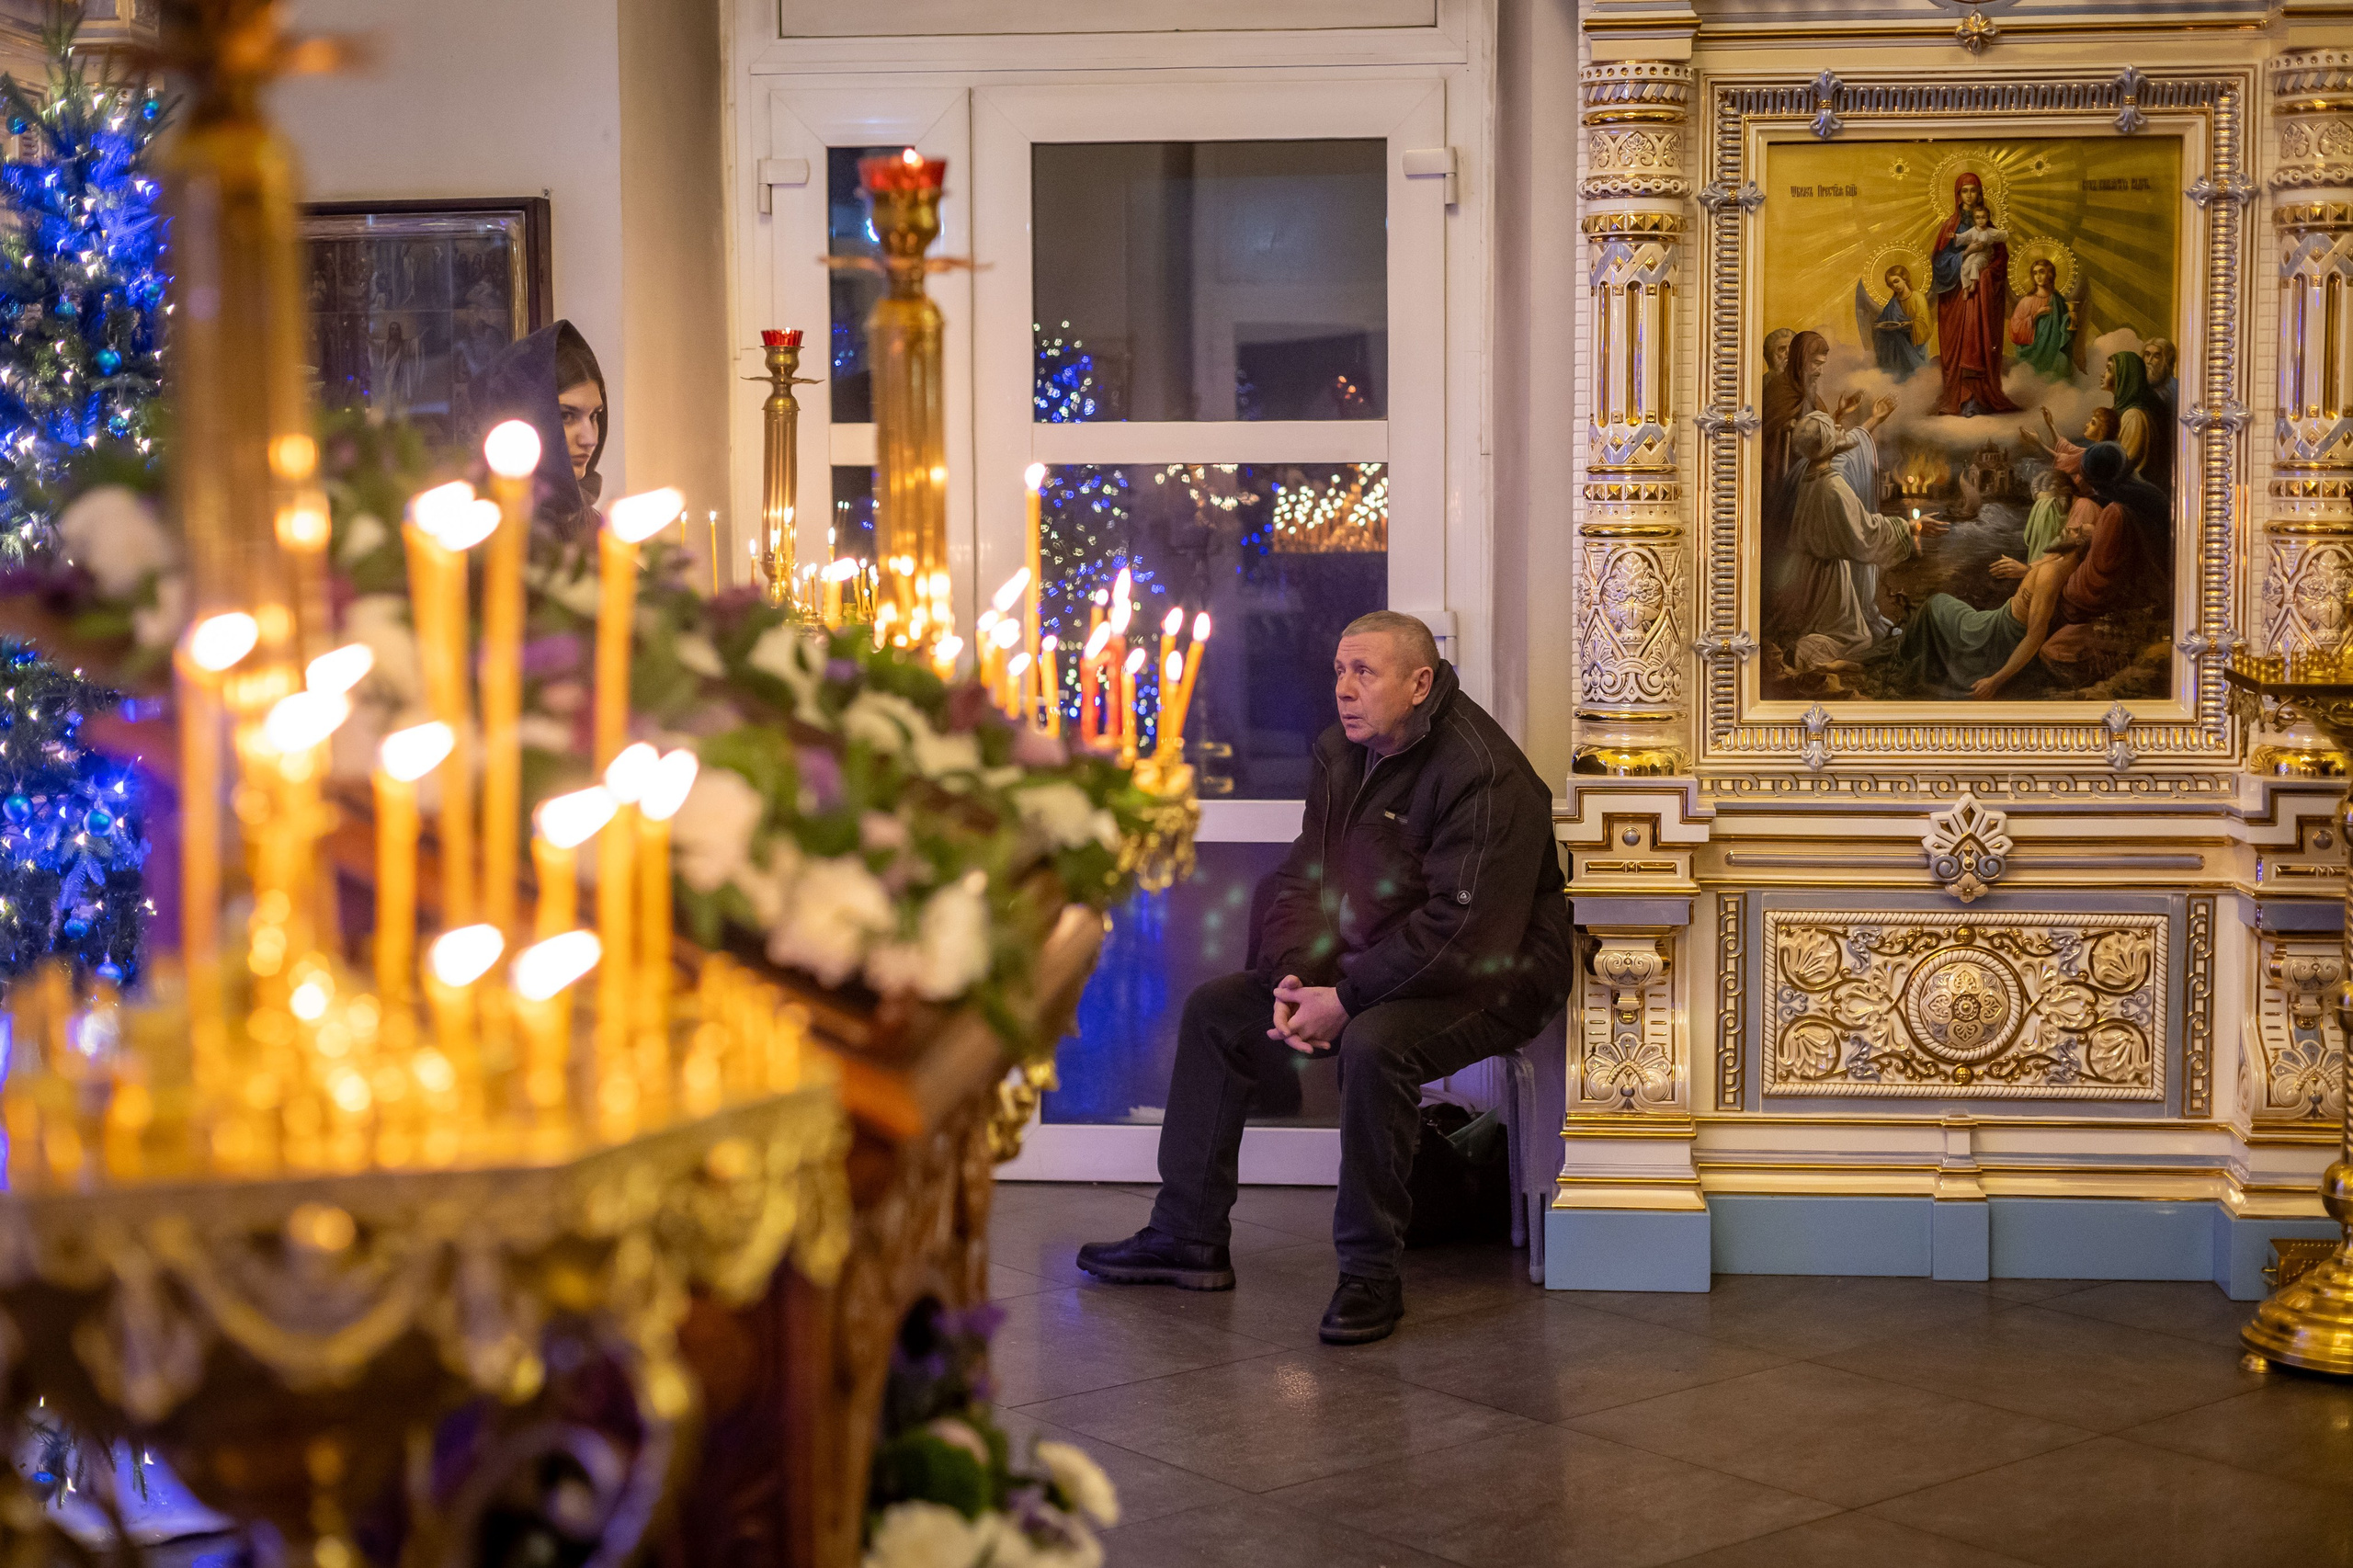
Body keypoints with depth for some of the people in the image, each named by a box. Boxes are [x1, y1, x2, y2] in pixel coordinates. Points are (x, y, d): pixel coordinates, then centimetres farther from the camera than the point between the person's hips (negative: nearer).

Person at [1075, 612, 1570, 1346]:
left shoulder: (1481, 771, -23)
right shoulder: (1340, 751, 4)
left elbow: (1464, 928, -29)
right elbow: (1303, 878, 9)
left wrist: (1347, 999, -27)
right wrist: (1291, 978, -10)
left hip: (1488, 979, -9)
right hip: (1365, 966, 9)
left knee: (1373, 1044, -37)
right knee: (1214, 1008, 4)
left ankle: (1371, 1274, -23)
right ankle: (1188, 1238, 10)